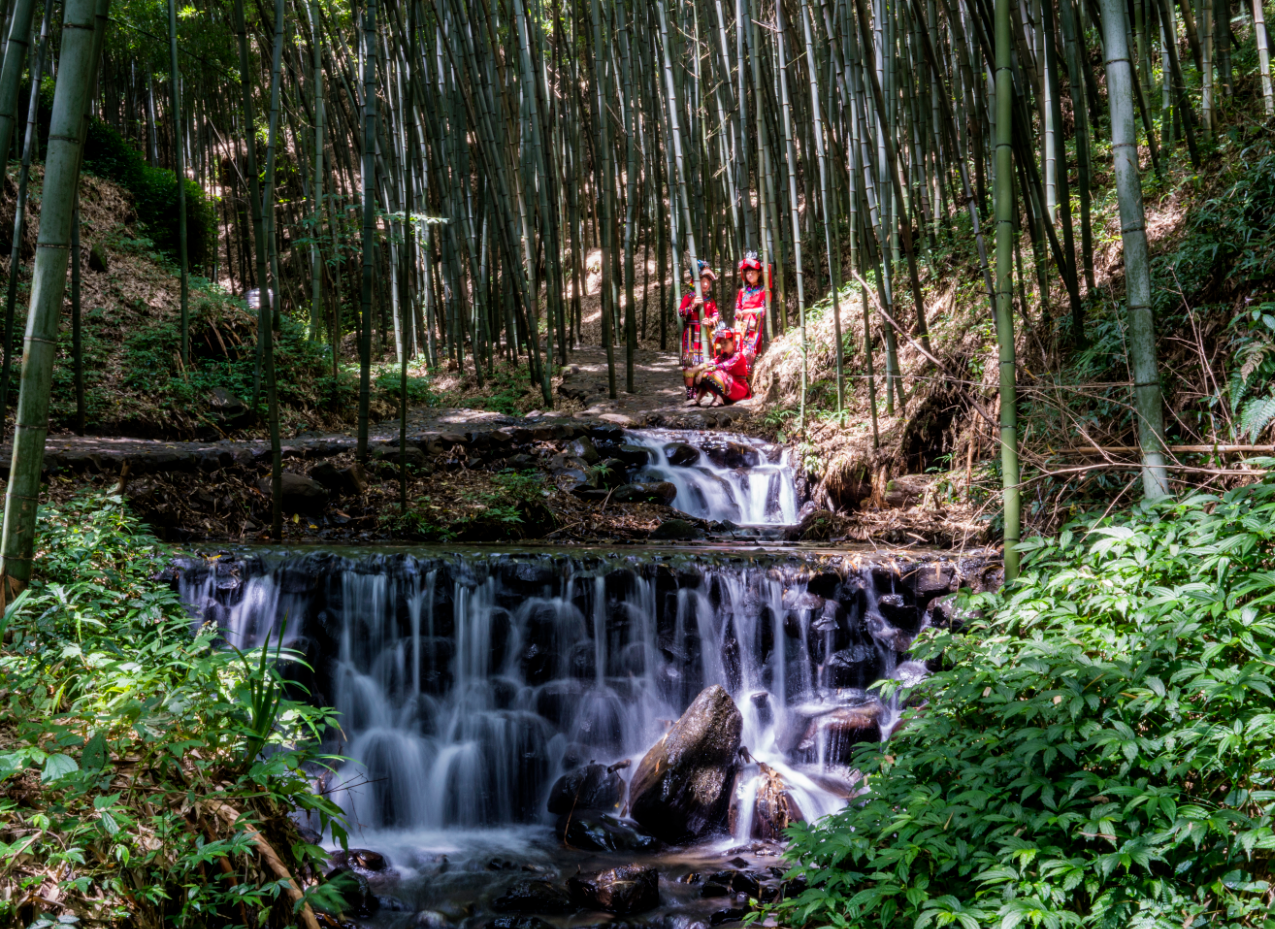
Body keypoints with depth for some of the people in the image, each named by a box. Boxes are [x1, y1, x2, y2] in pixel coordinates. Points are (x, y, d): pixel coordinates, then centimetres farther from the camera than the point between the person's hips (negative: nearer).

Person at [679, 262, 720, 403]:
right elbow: (680, 312, -9)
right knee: (690, 363, -9)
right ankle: (690, 395, -9)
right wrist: (693, 305, -24)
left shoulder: (711, 300, 14)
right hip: (691, 334, -4)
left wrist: (711, 321, -16)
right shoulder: (689, 297, 2)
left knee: (704, 364, 2)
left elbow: (716, 314, 5)